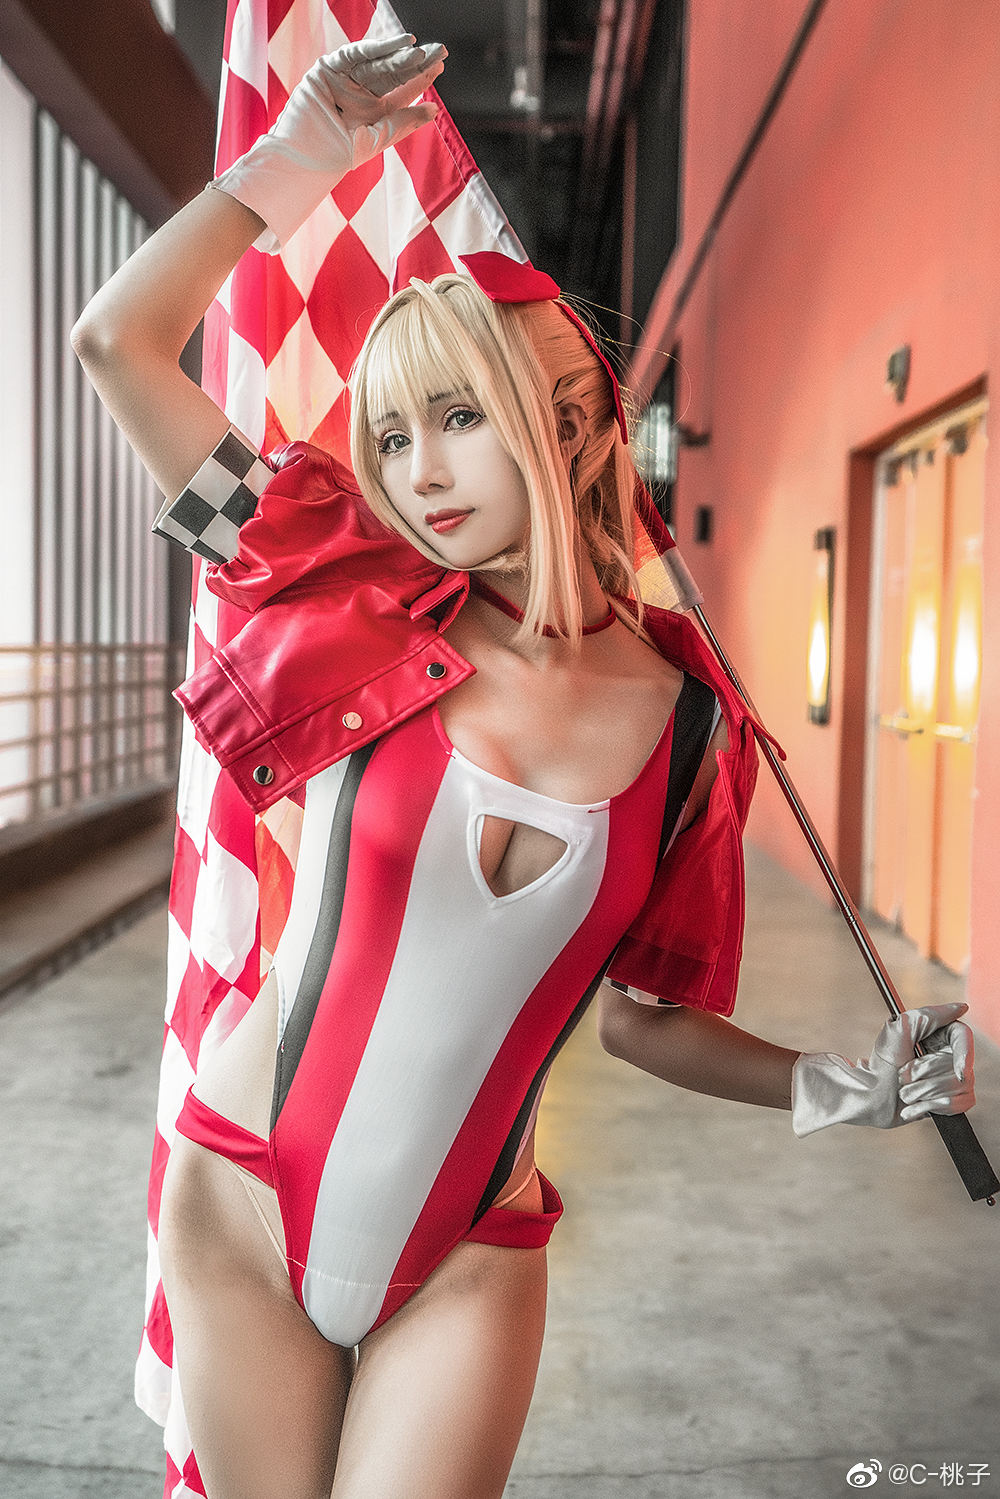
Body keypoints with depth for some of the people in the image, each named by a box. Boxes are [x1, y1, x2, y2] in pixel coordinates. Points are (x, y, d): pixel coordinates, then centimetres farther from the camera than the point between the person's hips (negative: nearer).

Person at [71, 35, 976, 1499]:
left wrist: (837, 1090, -11)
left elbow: (647, 1016, 3)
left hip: (467, 1265, 0)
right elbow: (119, 339, -7)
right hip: (247, 1207, 1)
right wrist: (302, 152, -3)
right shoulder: (366, 617, -8)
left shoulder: (685, 721, -6)